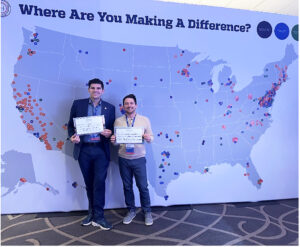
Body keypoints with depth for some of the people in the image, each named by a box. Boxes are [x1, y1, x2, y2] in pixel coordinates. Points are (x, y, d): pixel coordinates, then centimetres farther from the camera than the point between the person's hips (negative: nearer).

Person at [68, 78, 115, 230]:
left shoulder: (109, 108, 6)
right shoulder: (78, 104, 6)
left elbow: (112, 129, 10)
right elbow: (71, 124, 8)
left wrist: (109, 133, -13)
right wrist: (72, 137, -10)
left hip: (101, 150, -1)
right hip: (83, 150, 1)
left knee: (99, 182, -7)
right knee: (89, 183, 12)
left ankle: (98, 216, 6)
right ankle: (92, 213, 28)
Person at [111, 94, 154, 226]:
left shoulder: (144, 120, 1)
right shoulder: (118, 121, 4)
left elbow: (151, 136, 3)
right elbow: (115, 140, 7)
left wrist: (149, 138, -19)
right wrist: (113, 140, -15)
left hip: (139, 159, -1)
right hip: (123, 159, 2)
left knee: (143, 186, 4)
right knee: (127, 186, 12)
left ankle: (147, 212, 23)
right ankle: (131, 211, 30)